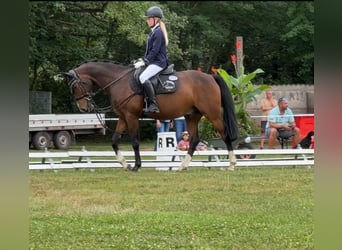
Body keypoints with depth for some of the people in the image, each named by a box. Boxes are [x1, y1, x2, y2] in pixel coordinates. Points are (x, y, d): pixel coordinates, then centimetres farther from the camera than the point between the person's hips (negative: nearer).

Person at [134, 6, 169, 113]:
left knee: (143, 77, -30)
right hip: (153, 61, 11)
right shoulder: (154, 32, 17)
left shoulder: (158, 32, -13)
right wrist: (143, 59, 10)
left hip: (158, 62, -11)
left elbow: (154, 51, -19)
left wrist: (144, 62, -18)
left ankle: (154, 105, -33)